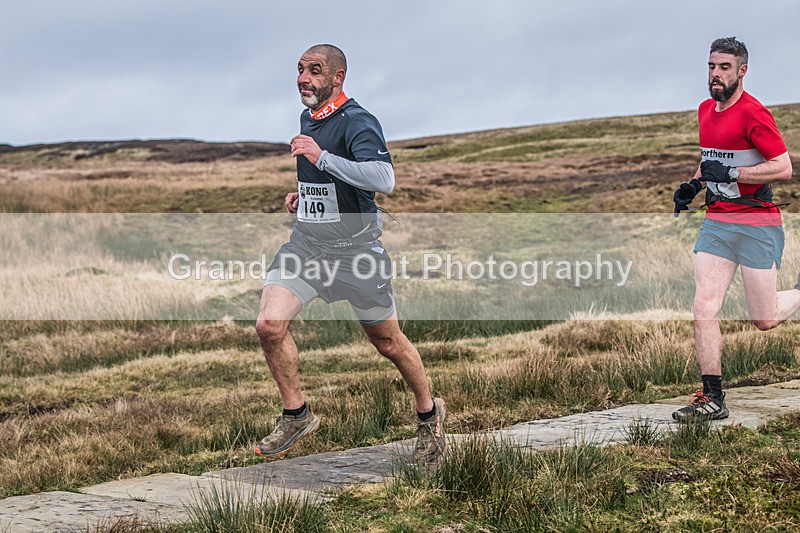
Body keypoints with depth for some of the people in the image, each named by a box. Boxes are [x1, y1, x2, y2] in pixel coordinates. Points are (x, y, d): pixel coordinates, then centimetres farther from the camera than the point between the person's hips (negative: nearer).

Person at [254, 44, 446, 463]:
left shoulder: (357, 122, -17)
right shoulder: (307, 119, 10)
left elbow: (383, 180, -34)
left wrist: (321, 157, -33)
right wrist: (304, 193, 12)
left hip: (355, 250, -6)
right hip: (305, 243, 6)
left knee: (387, 341, 7)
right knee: (269, 325, -12)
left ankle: (428, 415, 32)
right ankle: (296, 415, 7)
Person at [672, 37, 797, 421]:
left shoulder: (753, 114, -14)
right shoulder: (705, 110, 11)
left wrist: (730, 174, -22)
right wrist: (694, 185, 11)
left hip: (757, 224, -6)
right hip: (716, 223, 6)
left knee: (764, 321, 2)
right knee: (704, 309, -7)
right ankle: (712, 399, -3)